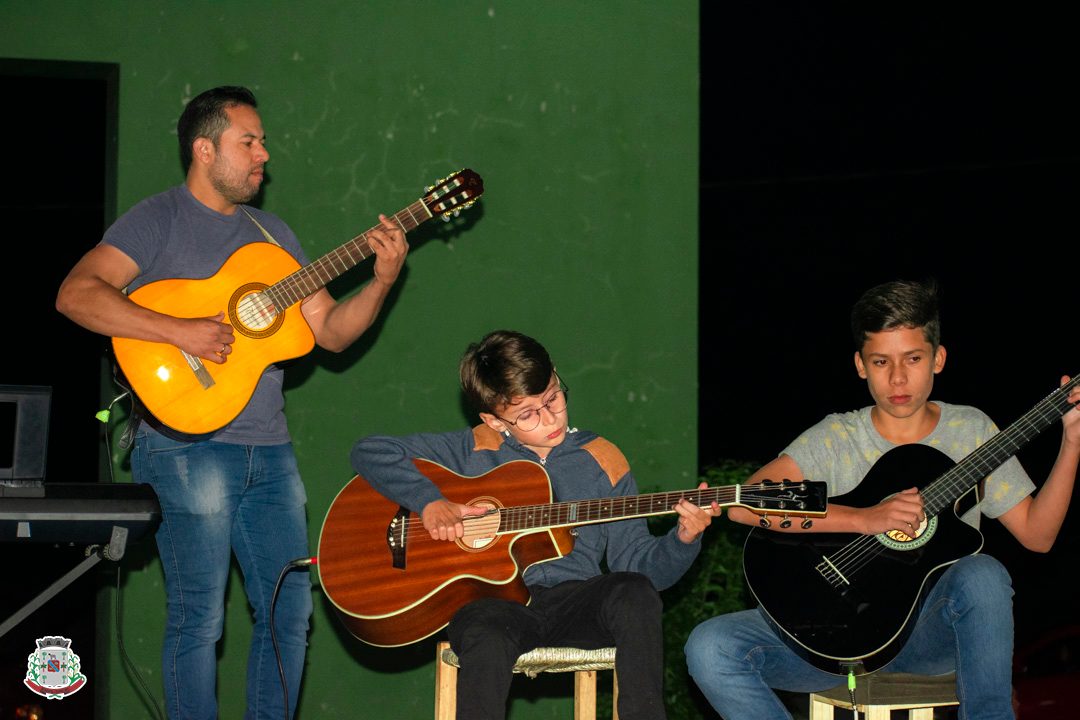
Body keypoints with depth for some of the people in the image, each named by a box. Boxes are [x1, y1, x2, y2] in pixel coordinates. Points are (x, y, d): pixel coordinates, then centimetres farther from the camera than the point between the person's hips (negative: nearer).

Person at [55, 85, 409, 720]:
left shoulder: (272, 233, 17)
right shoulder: (159, 220, -2)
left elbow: (331, 331, 16)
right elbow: (76, 294, -17)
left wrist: (383, 281, -2)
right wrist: (181, 331, -24)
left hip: (269, 449, 7)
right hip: (188, 446, -6)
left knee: (291, 611, 7)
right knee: (200, 619, -5)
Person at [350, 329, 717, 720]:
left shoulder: (602, 460, 13)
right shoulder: (473, 449, 11)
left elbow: (636, 562, 10)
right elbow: (370, 452, 9)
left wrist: (683, 540, -12)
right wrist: (429, 502, -7)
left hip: (576, 602, 1)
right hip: (492, 601, -1)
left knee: (633, 593, -32)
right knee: (486, 638, -38)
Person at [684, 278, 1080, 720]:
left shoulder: (970, 431, 7)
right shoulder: (835, 439, 0)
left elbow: (1036, 534, 4)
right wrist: (863, 519, -26)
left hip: (932, 631, 0)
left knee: (983, 574, -34)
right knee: (709, 648, -24)